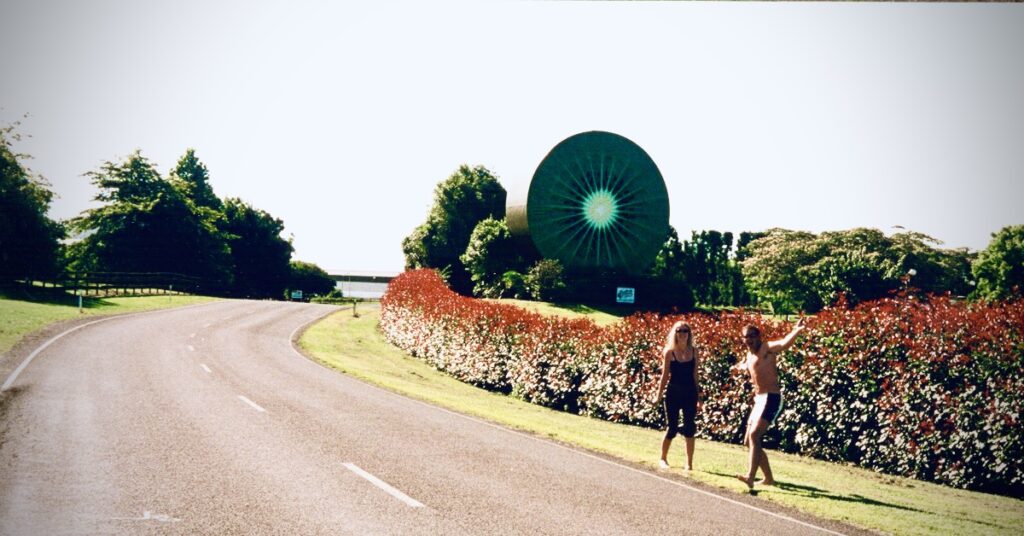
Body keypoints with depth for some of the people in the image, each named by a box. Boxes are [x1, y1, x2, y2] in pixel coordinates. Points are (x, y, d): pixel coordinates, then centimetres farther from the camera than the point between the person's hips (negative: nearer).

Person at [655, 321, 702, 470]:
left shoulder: (694, 351, 3)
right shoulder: (669, 352, -4)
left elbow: (695, 375, 8)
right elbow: (665, 375, -1)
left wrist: (699, 396, 8)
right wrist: (659, 395, -3)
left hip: (690, 393, 2)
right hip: (673, 393, -2)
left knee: (689, 428, 1)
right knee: (672, 428, 3)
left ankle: (689, 463, 9)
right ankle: (663, 458, 22)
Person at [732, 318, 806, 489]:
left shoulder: (767, 348, -10)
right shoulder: (749, 355, 15)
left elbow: (784, 343, -32)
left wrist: (796, 331, -49)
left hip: (771, 398, -10)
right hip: (759, 399, 10)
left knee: (754, 435, -23)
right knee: (749, 440, 12)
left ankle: (750, 477, -29)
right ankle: (769, 478, 22)